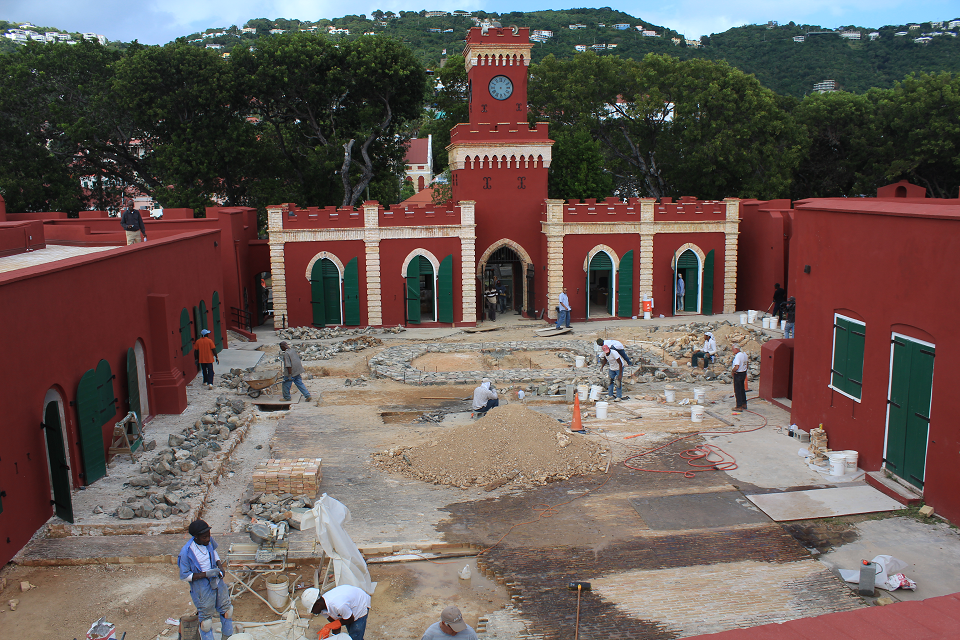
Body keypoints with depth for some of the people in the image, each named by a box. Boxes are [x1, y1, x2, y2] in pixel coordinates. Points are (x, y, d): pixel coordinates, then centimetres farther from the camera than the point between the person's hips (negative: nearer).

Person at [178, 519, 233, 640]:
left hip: (217, 581, 7)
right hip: (202, 588, -6)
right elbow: (184, 576, -19)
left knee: (226, 609, 21)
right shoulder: (186, 552, -26)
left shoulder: (209, 541, -9)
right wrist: (206, 574, -26)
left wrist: (220, 565, -2)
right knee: (206, 617, 7)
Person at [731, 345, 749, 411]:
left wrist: (733, 370, -10)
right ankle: (744, 404, 30)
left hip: (738, 374, -9)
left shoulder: (737, 356, -23)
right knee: (742, 389, 20)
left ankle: (739, 406, 5)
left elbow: (736, 367, -29)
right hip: (744, 373, 9)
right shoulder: (744, 354, 5)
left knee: (738, 391, 0)